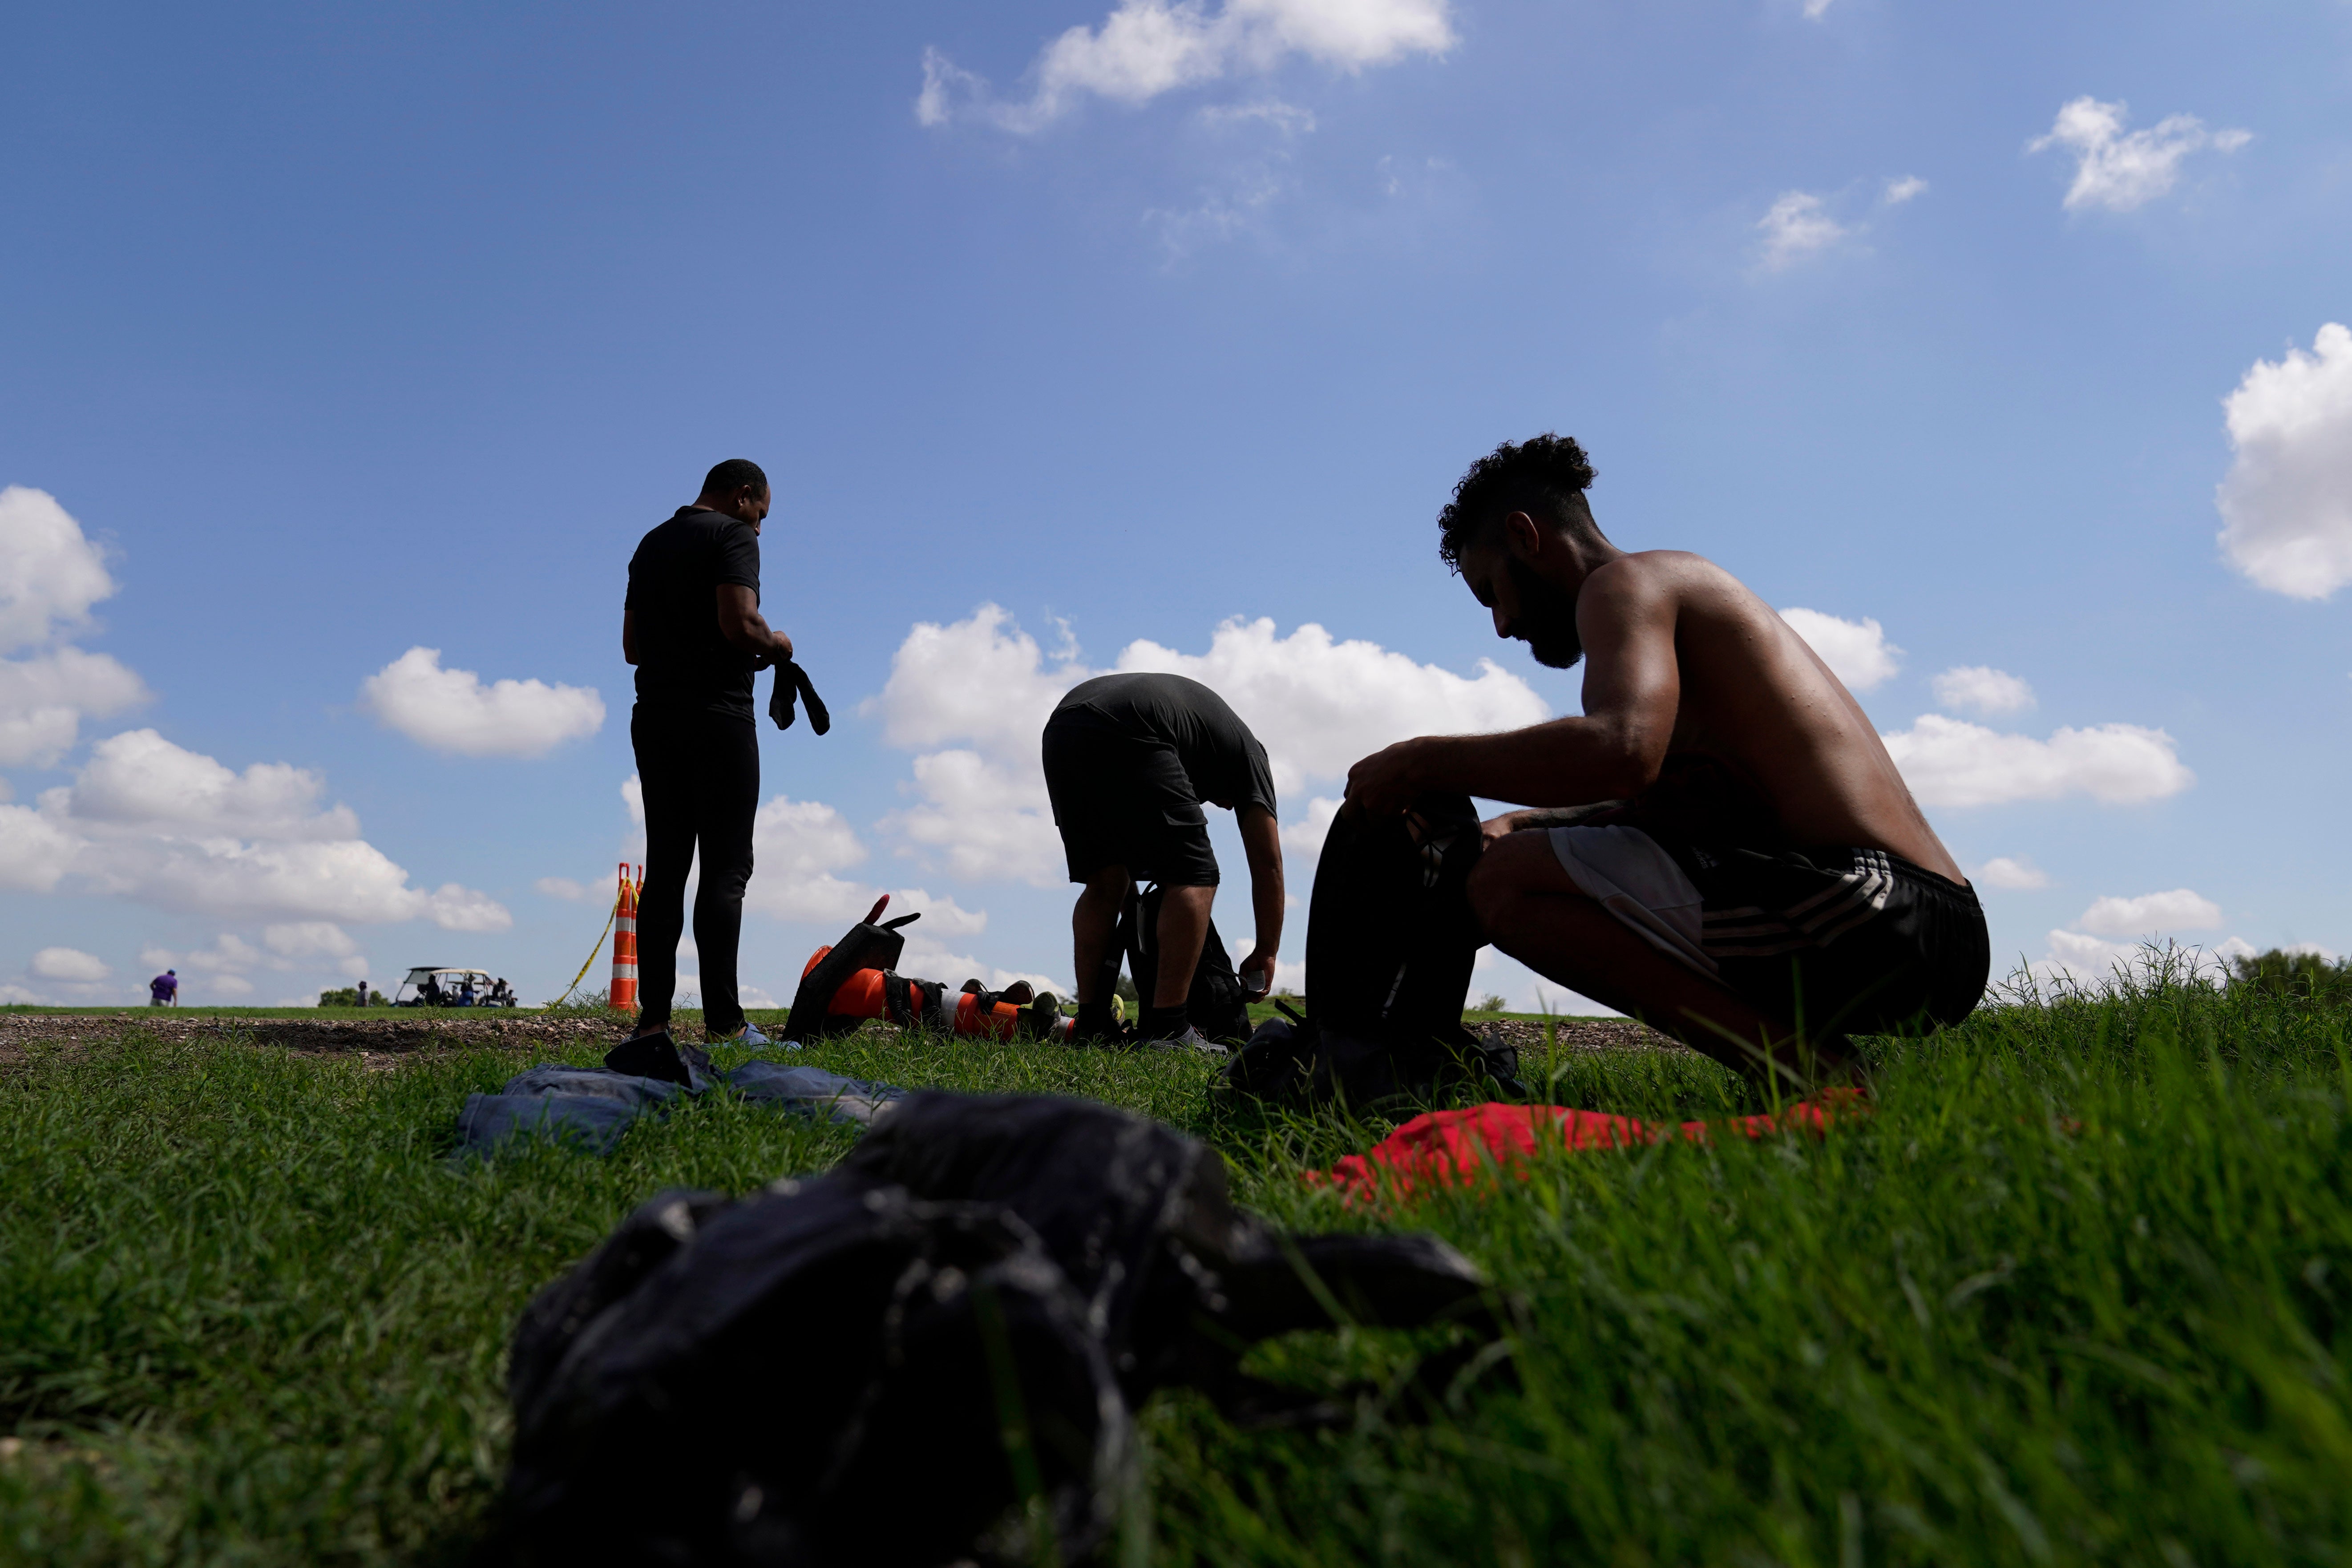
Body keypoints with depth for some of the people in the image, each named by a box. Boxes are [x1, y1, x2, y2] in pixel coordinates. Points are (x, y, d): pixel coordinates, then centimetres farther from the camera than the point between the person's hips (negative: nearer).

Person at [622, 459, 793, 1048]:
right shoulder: (733, 536, -3)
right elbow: (739, 623, -18)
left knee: (664, 868, 5)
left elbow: (632, 647, 21)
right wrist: (774, 644, 1)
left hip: (654, 717, 7)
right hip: (719, 716, -7)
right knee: (725, 868, -8)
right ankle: (724, 1023, -12)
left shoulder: (651, 545, 21)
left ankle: (653, 1019, 2)